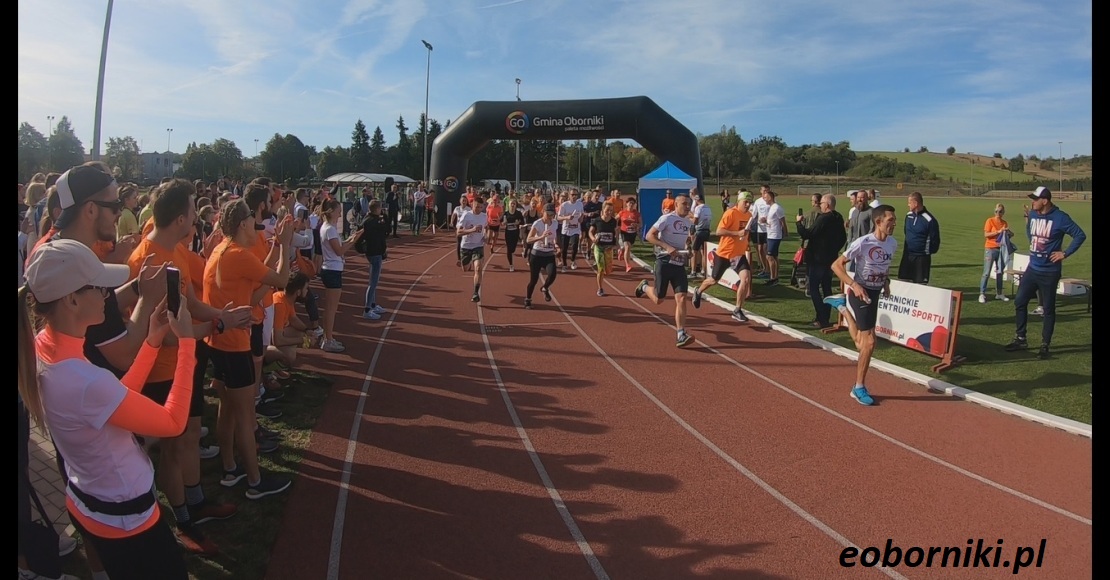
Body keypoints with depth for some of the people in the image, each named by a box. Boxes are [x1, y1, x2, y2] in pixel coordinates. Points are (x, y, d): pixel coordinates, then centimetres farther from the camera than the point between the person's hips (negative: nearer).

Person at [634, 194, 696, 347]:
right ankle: (644, 287, 38)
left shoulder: (687, 222, 11)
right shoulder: (667, 218, -11)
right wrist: (667, 247, -24)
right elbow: (649, 236, -15)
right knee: (659, 299, 4)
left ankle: (681, 335, -10)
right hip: (664, 262, -5)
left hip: (679, 264, 5)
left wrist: (687, 251, 9)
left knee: (681, 298, -8)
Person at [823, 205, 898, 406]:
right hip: (861, 293, -7)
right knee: (869, 342, -9)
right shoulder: (862, 243, -22)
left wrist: (886, 282, 5)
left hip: (875, 293, 7)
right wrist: (854, 285, -28)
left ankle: (842, 305, 35)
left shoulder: (893, 243, 0)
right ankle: (859, 388, 7)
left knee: (862, 343, 13)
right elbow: (836, 265, -19)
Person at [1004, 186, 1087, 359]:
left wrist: (1065, 253, -13)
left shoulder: (1060, 218, -14)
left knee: (1048, 309, 4)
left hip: (1050, 272, -6)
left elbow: (1080, 235, -11)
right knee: (1019, 302, 7)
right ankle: (1020, 339, 20)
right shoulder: (1033, 215, 4)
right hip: (1032, 268, 6)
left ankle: (1045, 345, 13)